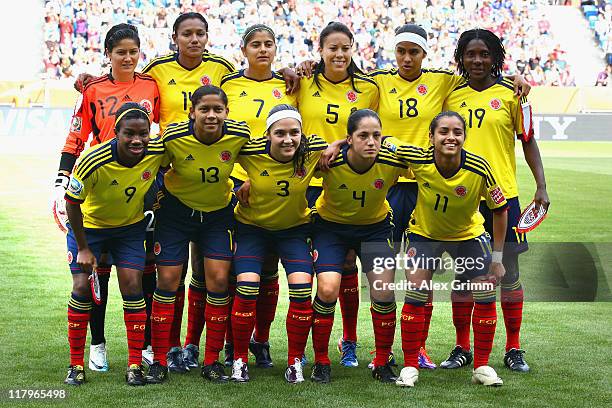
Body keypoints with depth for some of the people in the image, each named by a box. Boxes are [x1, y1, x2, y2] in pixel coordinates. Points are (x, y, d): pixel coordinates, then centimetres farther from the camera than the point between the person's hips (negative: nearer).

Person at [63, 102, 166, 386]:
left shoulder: (158, 151, -25)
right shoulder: (92, 162, -34)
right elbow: (72, 204, -19)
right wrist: (83, 248, -13)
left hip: (130, 226, 2)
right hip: (88, 225, -2)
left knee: (132, 287, -7)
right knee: (82, 288, -10)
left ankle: (135, 365, 2)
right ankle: (76, 364, 5)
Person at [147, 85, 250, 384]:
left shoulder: (239, 135, -20)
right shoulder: (174, 137, -24)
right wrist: (160, 203, -6)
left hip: (218, 212, 1)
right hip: (177, 210, -1)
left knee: (219, 281, -6)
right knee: (167, 280, -3)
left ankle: (212, 361, 7)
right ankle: (159, 361, 7)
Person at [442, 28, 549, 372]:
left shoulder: (511, 94, 1)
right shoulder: (451, 95, 6)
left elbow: (528, 141, 5)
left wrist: (541, 186, -2)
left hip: (503, 195, -2)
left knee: (509, 273, 3)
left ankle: (514, 349, 13)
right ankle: (462, 348, 17)